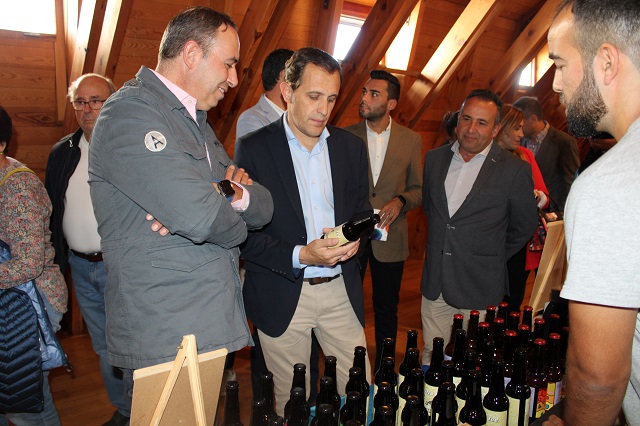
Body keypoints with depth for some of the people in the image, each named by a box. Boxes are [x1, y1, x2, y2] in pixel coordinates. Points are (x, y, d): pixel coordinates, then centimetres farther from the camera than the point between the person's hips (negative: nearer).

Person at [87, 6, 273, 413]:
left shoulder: (196, 123, 16)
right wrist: (237, 224, -4)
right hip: (165, 343, -9)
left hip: (213, 329, 9)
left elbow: (264, 206, 11)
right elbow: (198, 215, -27)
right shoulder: (130, 112, -14)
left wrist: (231, 193, -13)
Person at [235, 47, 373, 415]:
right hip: (282, 296, -3)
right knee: (291, 405, 13)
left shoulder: (351, 146, 6)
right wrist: (300, 255, -21)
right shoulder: (253, 148, -6)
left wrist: (354, 239, -10)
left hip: (341, 291, 3)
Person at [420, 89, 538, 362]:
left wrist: (492, 257, 8)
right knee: (431, 357, 12)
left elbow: (524, 227, 3)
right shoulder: (434, 159, 6)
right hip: (434, 283, 4)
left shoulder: (515, 170, -8)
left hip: (480, 288, -3)